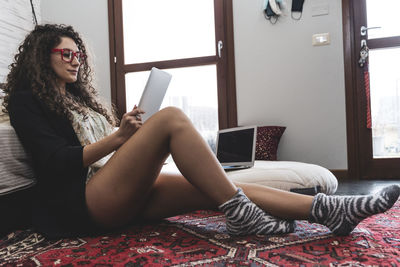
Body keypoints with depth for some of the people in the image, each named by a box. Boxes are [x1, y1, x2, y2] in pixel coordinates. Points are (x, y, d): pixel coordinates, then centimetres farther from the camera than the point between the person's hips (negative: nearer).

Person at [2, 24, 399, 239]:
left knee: (220, 189, -14)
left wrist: (132, 134, 4)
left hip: (125, 196, 7)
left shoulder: (80, 98, 28)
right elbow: (54, 161, -9)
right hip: (82, 200, -7)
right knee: (171, 118, -26)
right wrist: (118, 137, -16)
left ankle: (331, 211, -16)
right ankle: (239, 214, -24)